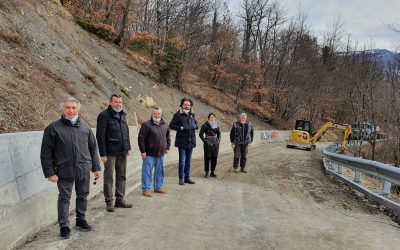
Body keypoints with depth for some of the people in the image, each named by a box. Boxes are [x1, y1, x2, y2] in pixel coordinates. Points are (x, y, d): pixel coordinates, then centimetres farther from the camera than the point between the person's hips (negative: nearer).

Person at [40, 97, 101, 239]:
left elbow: (93, 149, 13)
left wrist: (96, 168, 10)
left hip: (84, 170, 4)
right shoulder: (53, 128, -4)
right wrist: (50, 172, -8)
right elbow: (46, 153, -4)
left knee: (83, 196, 14)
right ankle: (63, 226, 17)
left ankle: (80, 220, 31)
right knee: (64, 198, 5)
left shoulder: (85, 128, 7)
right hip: (64, 171, -4)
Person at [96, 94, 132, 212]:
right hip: (110, 153, -7)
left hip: (122, 152, 7)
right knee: (109, 178, 2)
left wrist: (128, 148, 14)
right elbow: (100, 136, -13)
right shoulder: (104, 115, -10)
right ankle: (109, 202, 12)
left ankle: (120, 199, 24)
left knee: (122, 176, 13)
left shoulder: (122, 115, 13)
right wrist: (103, 154, -17)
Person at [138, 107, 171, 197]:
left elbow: (167, 137, 23)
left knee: (160, 171, 14)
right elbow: (141, 138, -11)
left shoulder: (165, 125, 9)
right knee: (147, 172, -1)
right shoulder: (146, 125, -10)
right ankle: (146, 189, 9)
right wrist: (143, 151, -13)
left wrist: (167, 147, 14)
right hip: (149, 154, -6)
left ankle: (158, 187, 28)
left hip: (160, 154, 6)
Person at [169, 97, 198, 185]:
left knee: (188, 160, 12)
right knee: (182, 160, -3)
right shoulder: (178, 114, -5)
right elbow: (171, 125, -7)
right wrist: (181, 128, -17)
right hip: (182, 141, -5)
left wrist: (195, 126, 0)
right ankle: (181, 178, 7)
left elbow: (196, 123, 23)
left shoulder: (192, 115, 11)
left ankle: (187, 178, 21)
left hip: (191, 141, 5)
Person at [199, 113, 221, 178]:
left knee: (214, 158, 6)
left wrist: (218, 140, 7)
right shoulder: (205, 125, -8)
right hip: (208, 143, -4)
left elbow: (219, 133, 19)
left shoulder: (217, 124, 6)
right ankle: (206, 172, 10)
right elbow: (201, 134, -5)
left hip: (215, 143, 4)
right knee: (207, 158, -1)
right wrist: (205, 141, -10)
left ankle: (212, 172, 17)